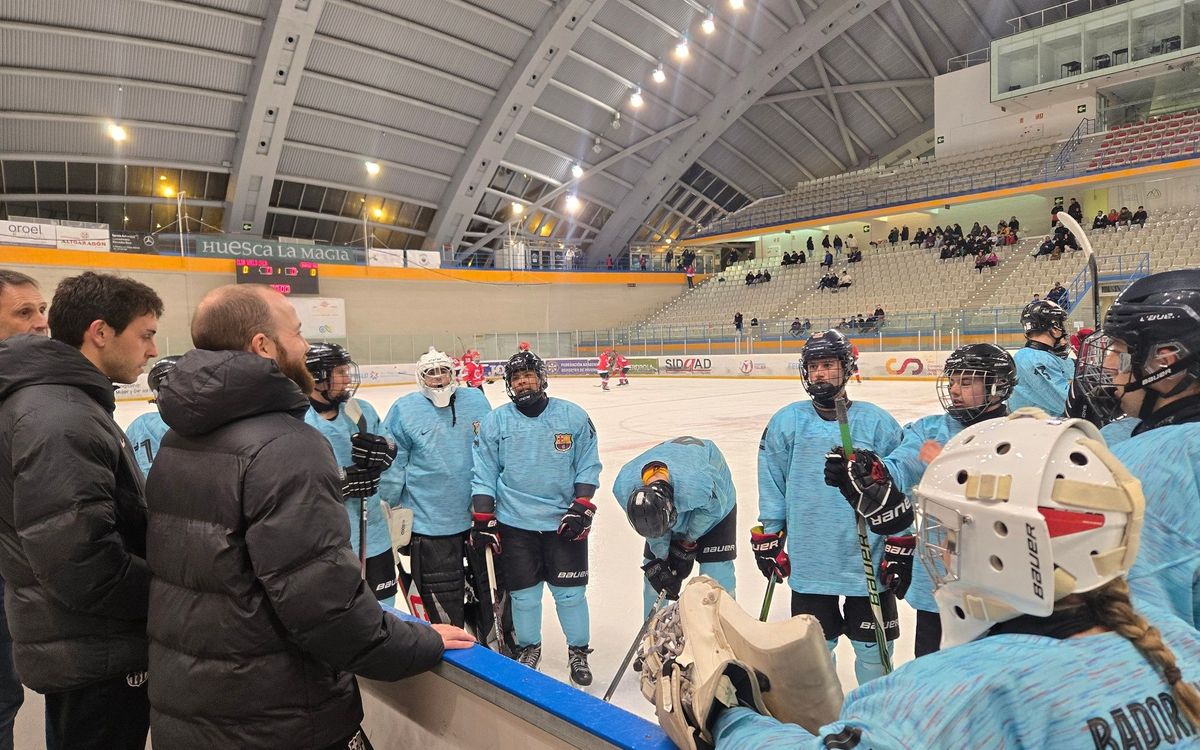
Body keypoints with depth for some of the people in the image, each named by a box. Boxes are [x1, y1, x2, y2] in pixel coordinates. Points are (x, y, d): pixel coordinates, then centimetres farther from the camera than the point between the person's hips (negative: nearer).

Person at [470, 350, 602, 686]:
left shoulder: (573, 416, -2)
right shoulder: (493, 423, -1)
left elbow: (588, 466, 2)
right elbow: (483, 475, 2)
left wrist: (581, 508, -6)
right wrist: (482, 520, -2)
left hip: (565, 522, 0)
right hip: (515, 524, 1)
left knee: (570, 592, 6)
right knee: (524, 594, 9)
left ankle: (579, 651, 28)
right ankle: (528, 649, 34)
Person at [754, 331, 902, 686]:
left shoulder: (876, 422, -5)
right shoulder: (786, 423, -3)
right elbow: (772, 487, 4)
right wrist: (767, 539, 4)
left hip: (869, 561, 0)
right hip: (808, 563, 1)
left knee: (873, 646, 14)